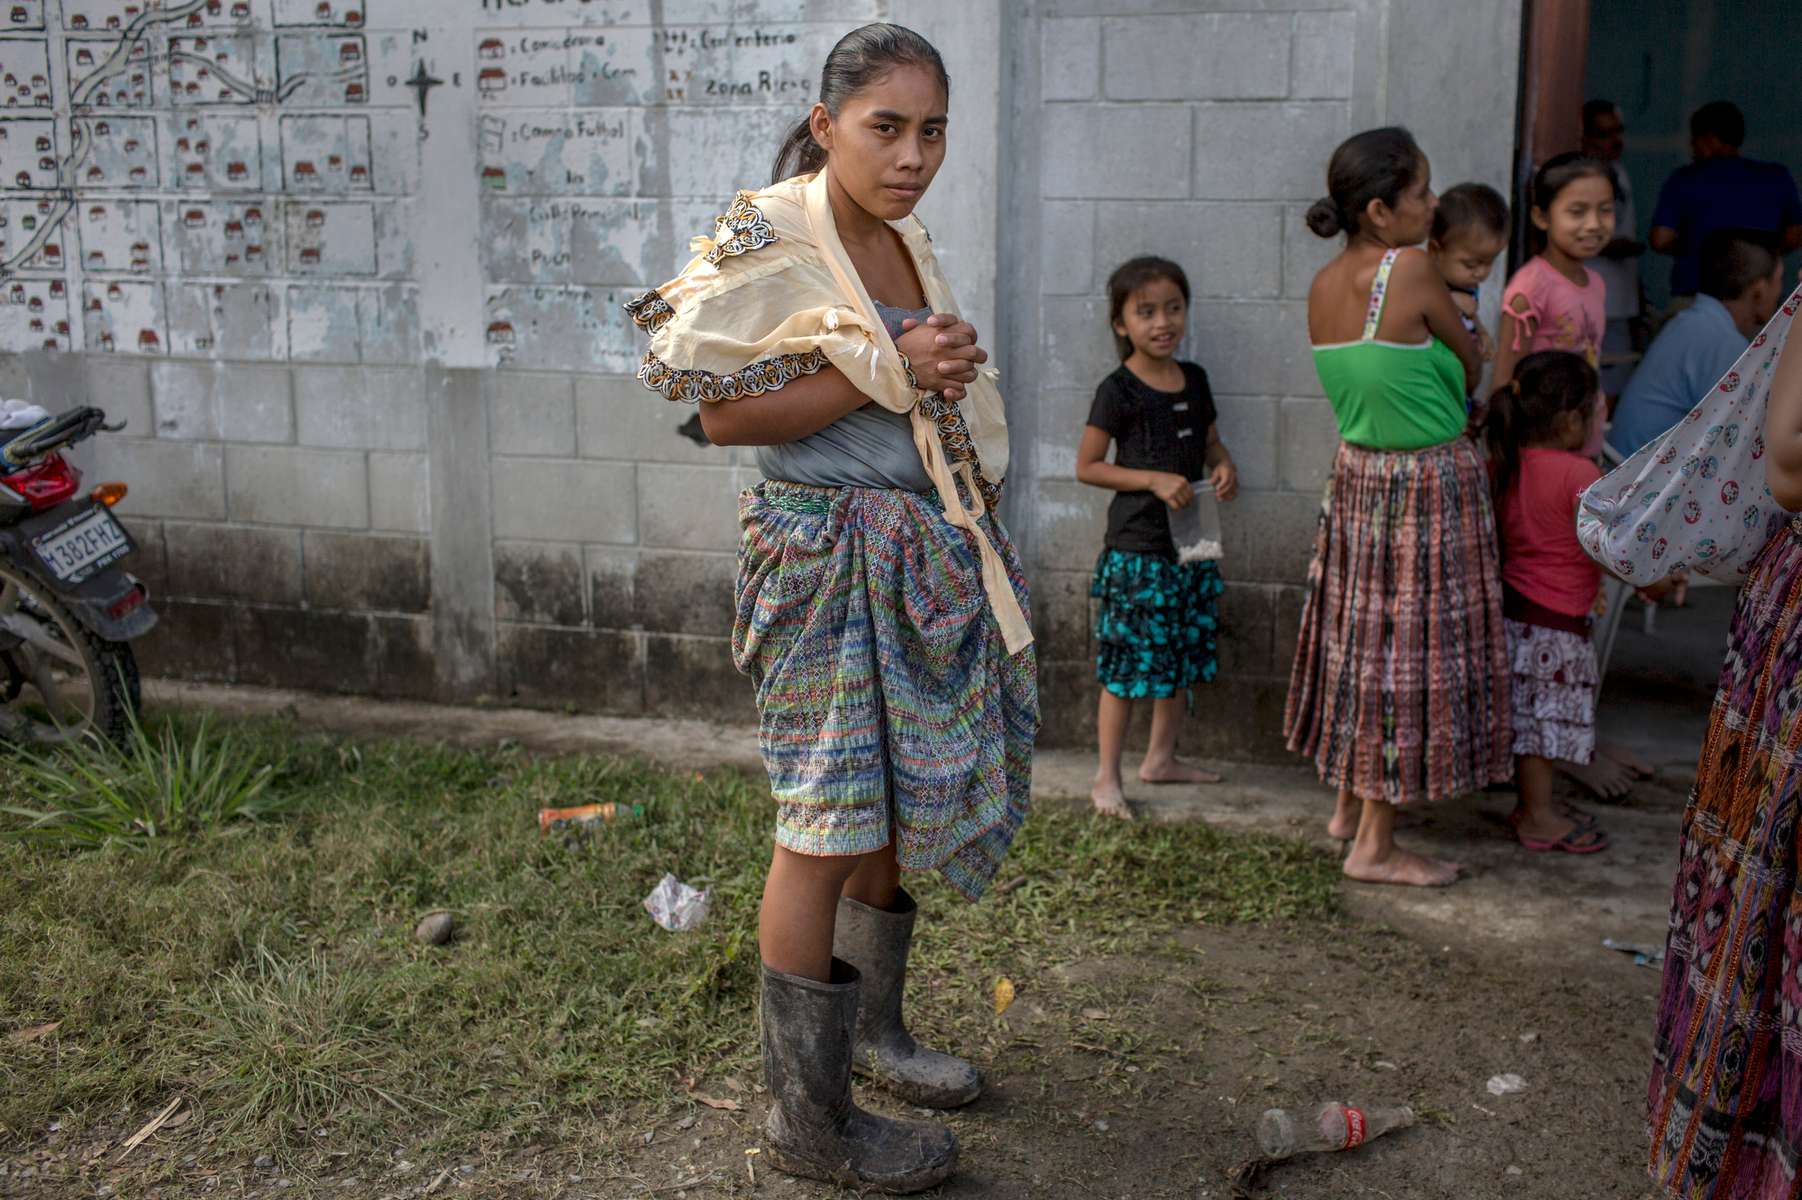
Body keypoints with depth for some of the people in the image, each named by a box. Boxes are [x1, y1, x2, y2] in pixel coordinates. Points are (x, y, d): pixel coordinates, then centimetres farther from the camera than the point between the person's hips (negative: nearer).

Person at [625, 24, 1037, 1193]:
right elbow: (725, 414, -17)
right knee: (832, 823, -4)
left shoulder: (909, 243, 12)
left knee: (895, 803, 16)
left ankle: (873, 1027, 35)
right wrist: (889, 373, -20)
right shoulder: (771, 242, -12)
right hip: (828, 556, -8)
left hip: (926, 557, 8)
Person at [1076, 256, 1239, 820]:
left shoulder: (1194, 379, 8)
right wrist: (1154, 480, -20)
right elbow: (1087, 466, -10)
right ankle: (1107, 778, 7)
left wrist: (1224, 466, -2)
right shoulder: (1118, 391, -10)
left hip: (1191, 543, 7)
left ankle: (1161, 757, 31)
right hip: (1137, 547, -7)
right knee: (1128, 662, -4)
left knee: (1183, 655, 15)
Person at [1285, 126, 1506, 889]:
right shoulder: (1411, 270, -19)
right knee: (1413, 650, 2)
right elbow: (1471, 367, -5)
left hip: (1357, 475, 7)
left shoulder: (1322, 287, 1)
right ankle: (1375, 846, 9)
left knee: (1362, 636, 18)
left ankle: (1350, 804, 33)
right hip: (1429, 484, -7)